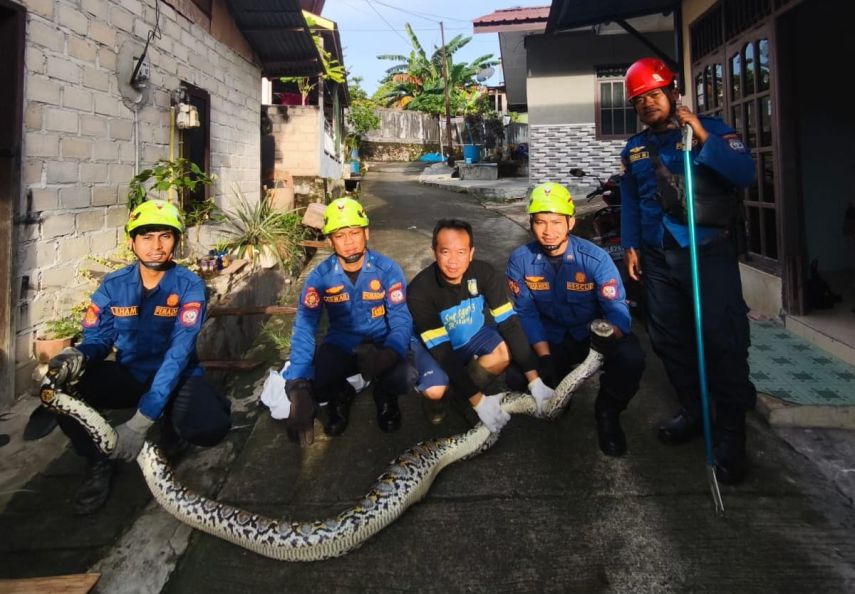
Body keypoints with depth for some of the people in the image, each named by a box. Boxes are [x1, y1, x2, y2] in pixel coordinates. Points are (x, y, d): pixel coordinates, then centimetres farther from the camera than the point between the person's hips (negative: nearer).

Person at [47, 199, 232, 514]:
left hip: (176, 378, -3)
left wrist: (141, 421, -33)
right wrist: (78, 356, -30)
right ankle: (98, 461, 2)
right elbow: (97, 339, -2)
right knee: (60, 388, -24)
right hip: (128, 375, 3)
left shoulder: (189, 286, -17)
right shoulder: (112, 285, -5)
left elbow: (178, 354, -25)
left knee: (212, 427, -32)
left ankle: (171, 425, 7)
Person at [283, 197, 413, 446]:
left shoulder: (388, 270, -14)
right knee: (295, 385, -24)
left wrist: (389, 354, -41)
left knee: (402, 378, -33)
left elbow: (401, 320, -17)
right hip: (339, 346, 2)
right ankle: (340, 395, 12)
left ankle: (384, 395, 8)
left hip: (380, 344, -1)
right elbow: (304, 327, -18)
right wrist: (299, 384, -32)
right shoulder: (320, 276, -12)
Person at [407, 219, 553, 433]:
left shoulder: (484, 273, -22)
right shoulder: (420, 290, -30)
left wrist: (535, 381, -28)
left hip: (472, 335, 3)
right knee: (435, 391, -31)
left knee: (504, 353, -27)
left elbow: (509, 323, -22)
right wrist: (478, 402, -34)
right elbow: (441, 349, -31)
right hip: (431, 344, -3)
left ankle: (461, 395, -2)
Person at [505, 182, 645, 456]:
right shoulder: (520, 260, -12)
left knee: (631, 358, -32)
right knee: (517, 378, -24)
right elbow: (526, 313, -10)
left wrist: (610, 333, -45)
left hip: (595, 335, -1)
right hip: (550, 339, 2)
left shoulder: (595, 258, -19)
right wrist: (544, 356, -21)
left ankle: (607, 412, 1)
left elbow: (618, 308, -21)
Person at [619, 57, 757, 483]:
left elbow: (744, 172, -15)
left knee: (722, 340, -5)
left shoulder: (711, 129, -1)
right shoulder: (634, 149, 13)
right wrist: (630, 245, 10)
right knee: (669, 339, 11)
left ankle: (731, 432, 7)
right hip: (658, 257, 5)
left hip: (709, 252, -5)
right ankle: (693, 411, 28)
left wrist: (702, 135, -21)